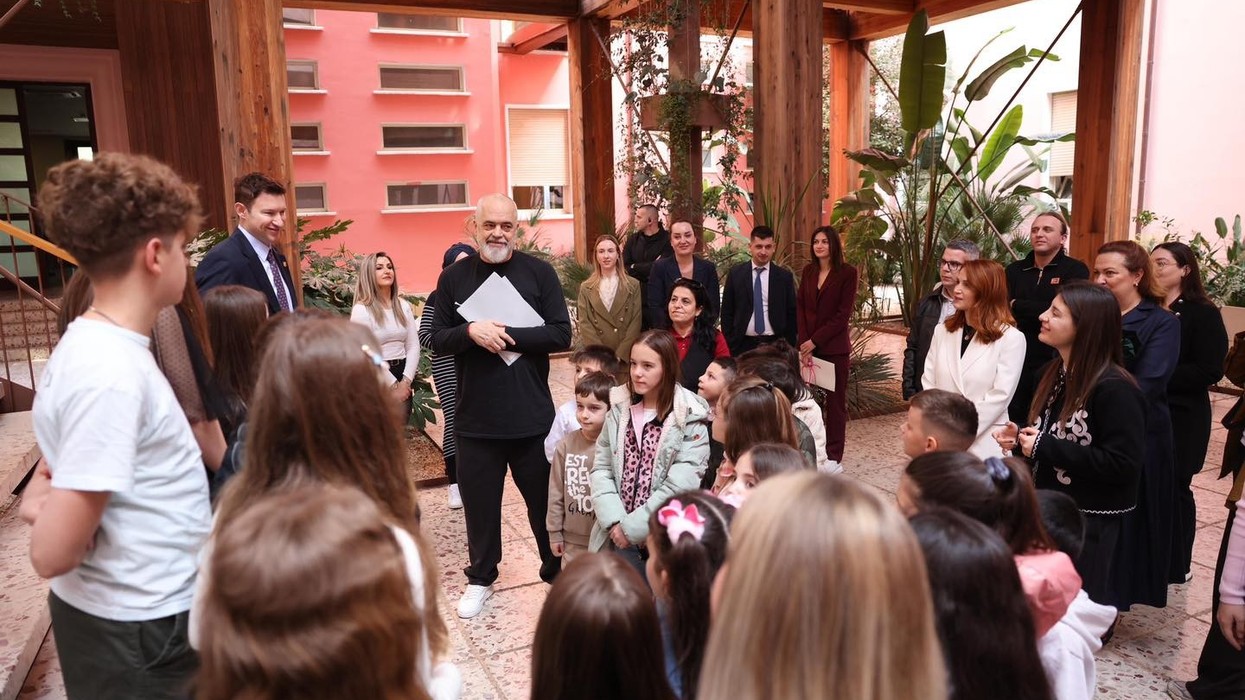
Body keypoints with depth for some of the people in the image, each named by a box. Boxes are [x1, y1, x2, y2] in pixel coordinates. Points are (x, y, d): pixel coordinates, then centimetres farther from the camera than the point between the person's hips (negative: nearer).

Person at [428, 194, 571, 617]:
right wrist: (471, 332, -20)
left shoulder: (539, 272, -3)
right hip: (475, 418, 2)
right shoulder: (453, 278, 3)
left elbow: (561, 335, -8)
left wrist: (508, 336, -19)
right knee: (479, 502, 14)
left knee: (545, 501, 13)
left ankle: (557, 573, 33)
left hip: (533, 416, -1)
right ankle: (481, 578, 35)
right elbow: (437, 340, 1)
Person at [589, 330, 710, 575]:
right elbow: (601, 468, 3)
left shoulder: (690, 419, -10)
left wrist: (632, 526, -14)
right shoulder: (619, 409, 4)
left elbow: (680, 486, -16)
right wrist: (614, 521, -10)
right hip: (618, 537, 4)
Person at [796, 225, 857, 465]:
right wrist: (803, 342, -7)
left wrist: (815, 341, -12)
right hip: (808, 345, 3)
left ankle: (833, 455, 13)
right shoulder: (808, 271, 10)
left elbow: (843, 315, -9)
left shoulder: (847, 273, -5)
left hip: (835, 347, -3)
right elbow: (800, 307, 6)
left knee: (835, 400, 5)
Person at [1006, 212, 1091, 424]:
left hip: (1054, 365, -3)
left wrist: (1016, 306, -8)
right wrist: (1039, 311, -14)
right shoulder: (1014, 271, 12)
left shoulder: (1076, 270, -1)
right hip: (1015, 364, 4)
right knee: (1013, 423, 7)